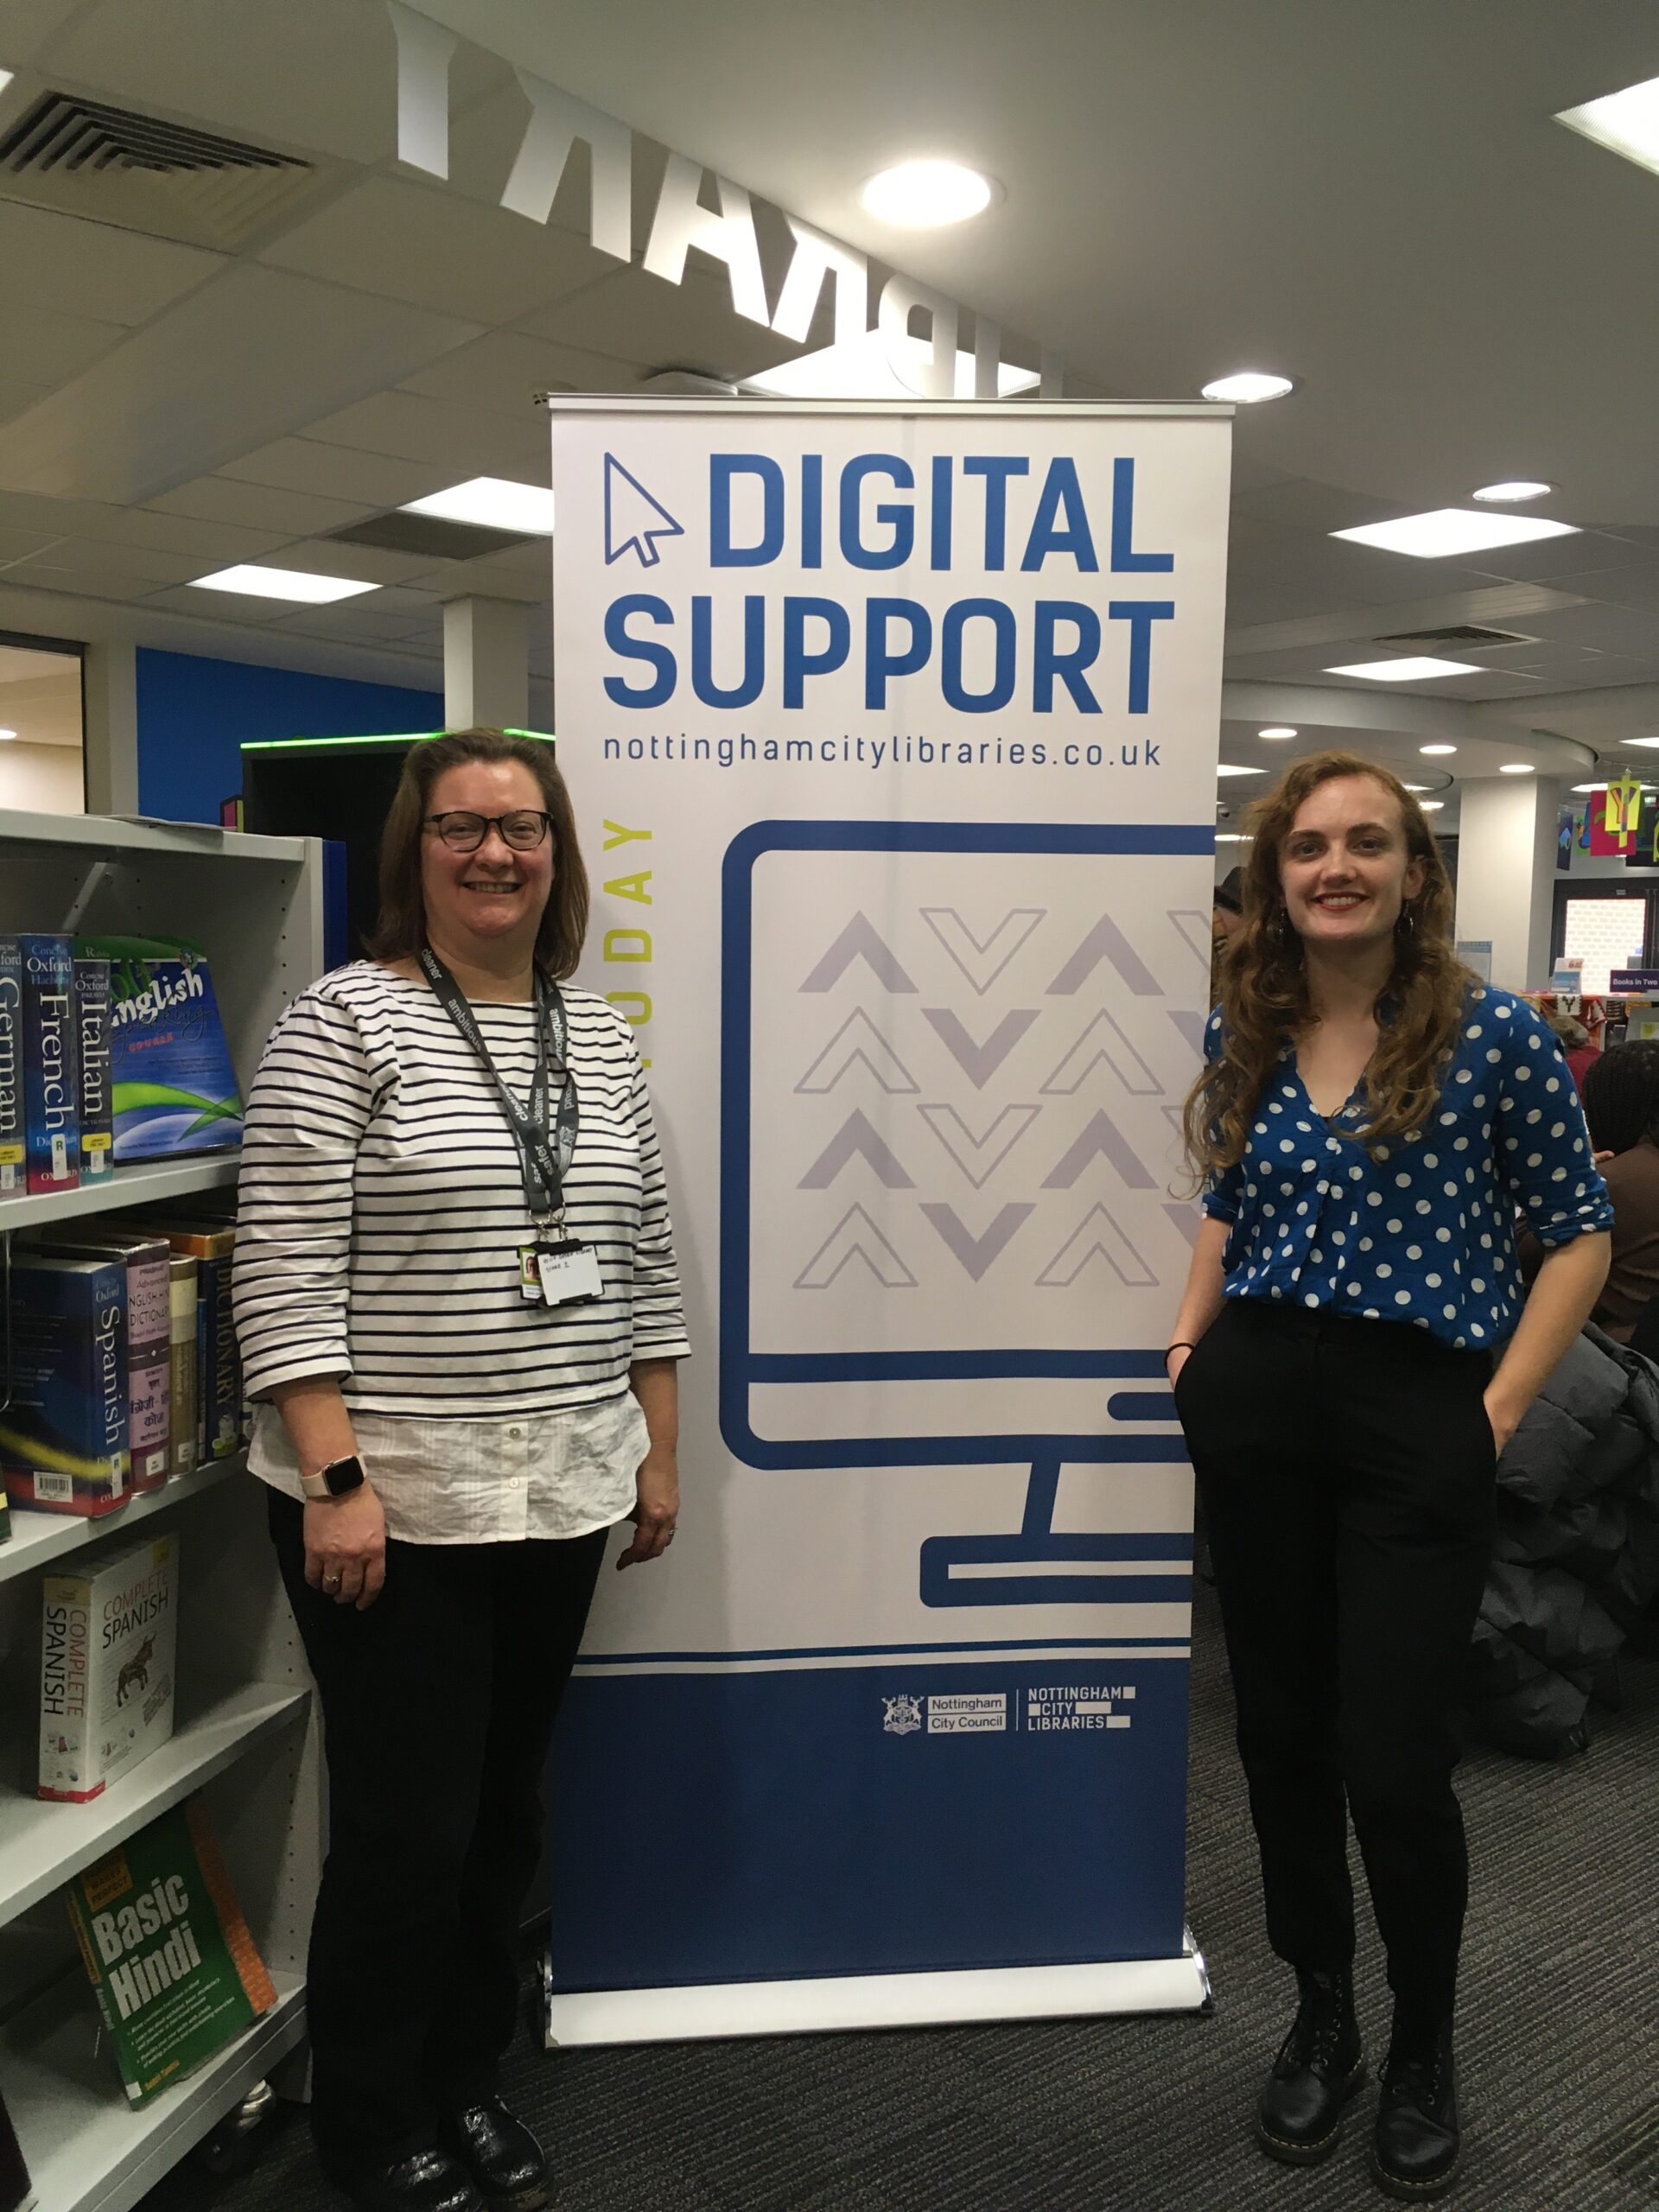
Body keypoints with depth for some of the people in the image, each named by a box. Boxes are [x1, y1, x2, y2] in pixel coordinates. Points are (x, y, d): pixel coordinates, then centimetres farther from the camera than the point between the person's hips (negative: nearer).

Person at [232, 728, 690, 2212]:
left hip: (561, 1496, 6)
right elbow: (285, 1267, -13)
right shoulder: (344, 1020, -9)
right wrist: (336, 1478, -18)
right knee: (407, 1826, 7)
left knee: (509, 1811, 17)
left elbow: (643, 1261, 12)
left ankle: (469, 2079, 39)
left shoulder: (600, 1036, 8)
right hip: (395, 1504, -5)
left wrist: (659, 1451, 11)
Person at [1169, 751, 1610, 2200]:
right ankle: (1320, 2024, 36)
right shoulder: (1241, 1037, 5)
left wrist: (1502, 1409, -8)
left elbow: (1579, 1231, -2)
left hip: (1416, 1416, -4)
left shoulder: (1494, 1034, -8)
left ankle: (1424, 2056, 31)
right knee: (1280, 1734, 13)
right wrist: (1191, 1345, 5)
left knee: (1395, 1763, 2)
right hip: (1256, 1409, 4)